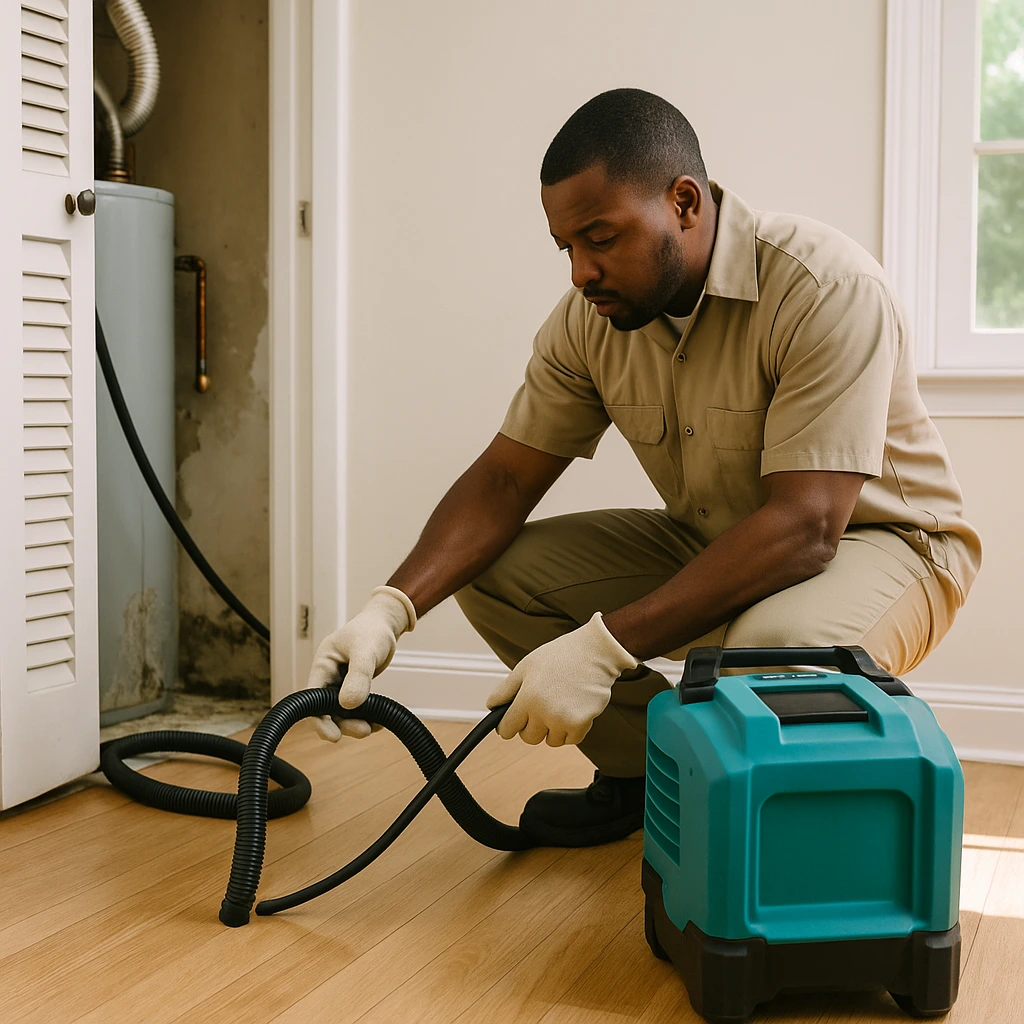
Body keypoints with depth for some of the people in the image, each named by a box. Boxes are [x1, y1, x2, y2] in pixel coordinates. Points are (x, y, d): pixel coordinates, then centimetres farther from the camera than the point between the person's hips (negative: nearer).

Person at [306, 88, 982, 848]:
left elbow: (804, 526, -34)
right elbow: (505, 479, -4)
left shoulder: (827, 289, -28)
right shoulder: (591, 316, -8)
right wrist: (390, 609, -21)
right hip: (711, 540, 6)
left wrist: (604, 647, -39)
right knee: (492, 570, -7)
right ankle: (647, 769, 9)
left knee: (774, 649, -40)